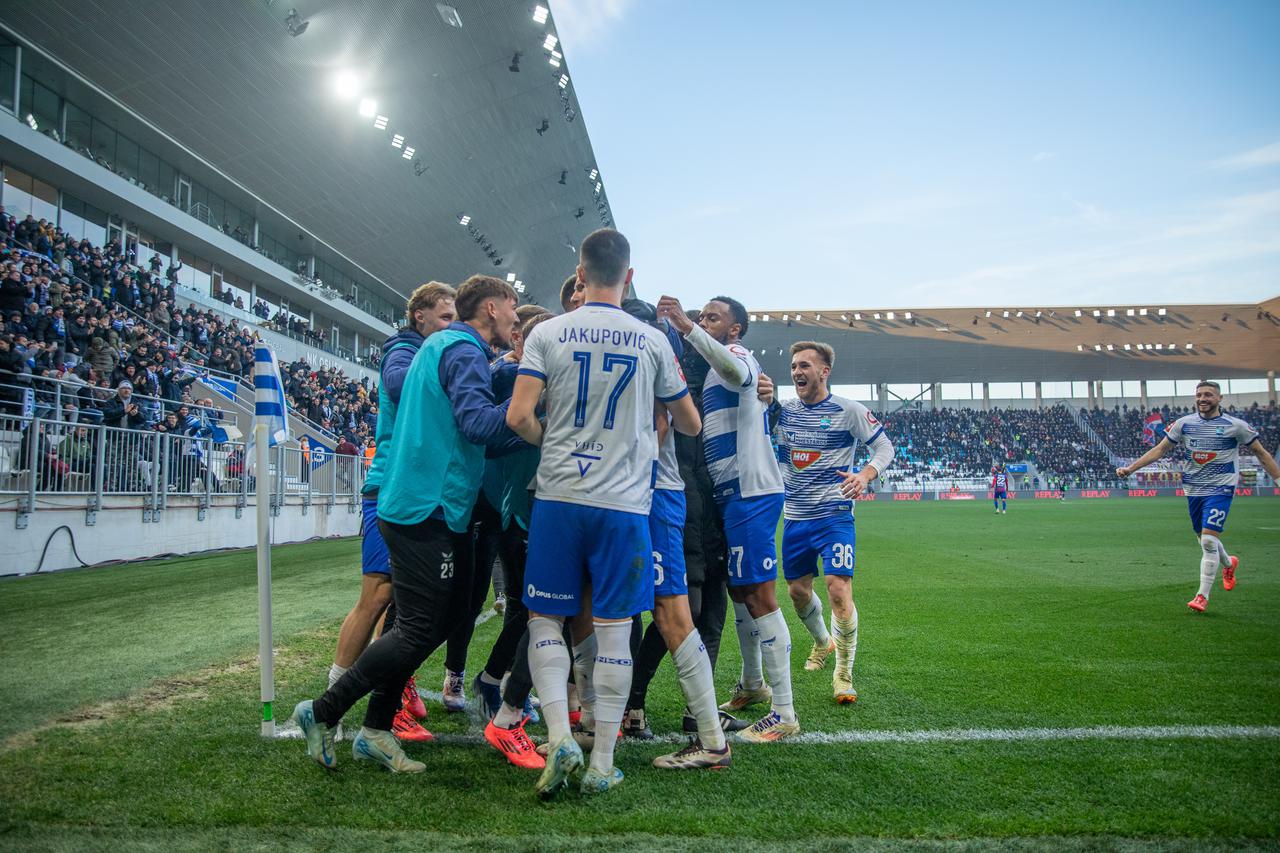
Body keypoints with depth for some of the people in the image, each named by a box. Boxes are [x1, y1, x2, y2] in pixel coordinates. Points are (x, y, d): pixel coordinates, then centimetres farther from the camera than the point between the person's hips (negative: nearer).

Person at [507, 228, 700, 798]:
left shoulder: (547, 333, 1)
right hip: (624, 502, 1)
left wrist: (553, 444, 11)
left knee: (545, 618, 11)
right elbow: (691, 425, 14)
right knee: (612, 630, 4)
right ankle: (602, 765, 11)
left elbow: (518, 418, -9)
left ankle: (559, 736, -4)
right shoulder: (653, 341, 5)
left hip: (559, 496, 0)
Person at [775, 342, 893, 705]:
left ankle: (843, 674, 0)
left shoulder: (849, 410, -5)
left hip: (835, 516, -5)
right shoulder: (783, 410, 5)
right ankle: (823, 642, 43)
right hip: (795, 518, 5)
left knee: (839, 589, -15)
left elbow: (884, 447, 0)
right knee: (798, 590, 13)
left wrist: (864, 475, -21)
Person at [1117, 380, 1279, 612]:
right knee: (1204, 539, 15)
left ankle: (1202, 596, -5)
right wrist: (1130, 468, 0)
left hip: (1220, 490, -4)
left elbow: (1261, 453, 5)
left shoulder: (1236, 426, -4)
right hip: (1193, 490, 4)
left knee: (1208, 541, -13)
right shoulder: (1184, 423, 3)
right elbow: (1159, 449, 7)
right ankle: (1229, 563, 48)